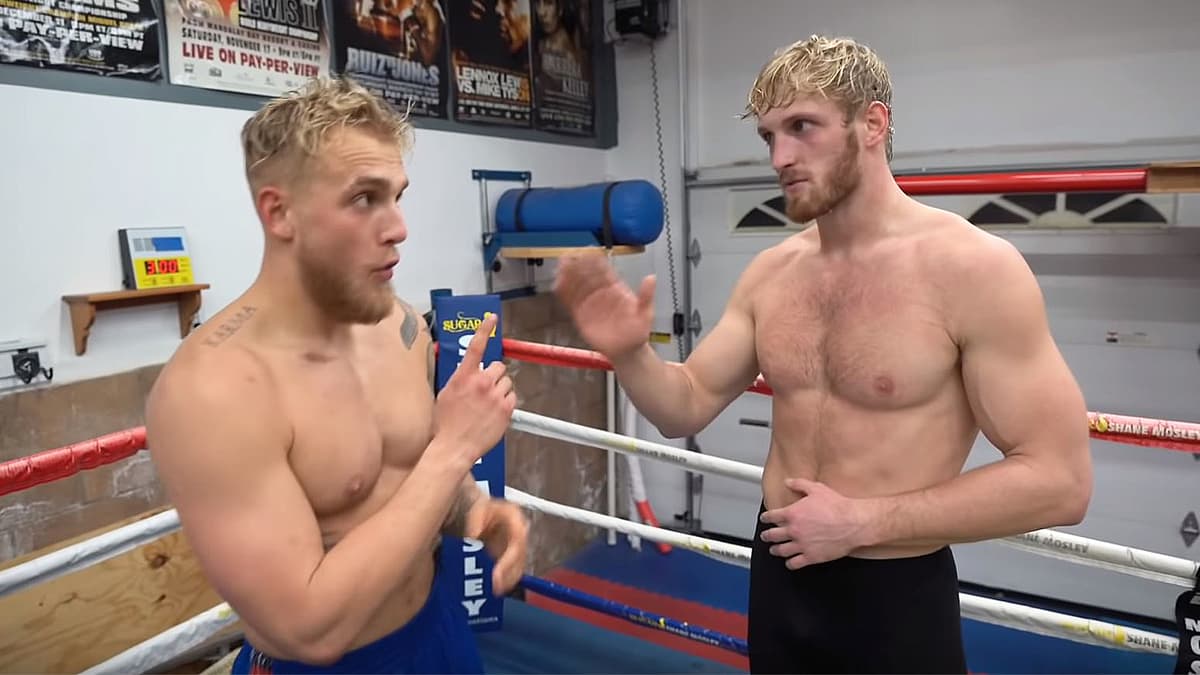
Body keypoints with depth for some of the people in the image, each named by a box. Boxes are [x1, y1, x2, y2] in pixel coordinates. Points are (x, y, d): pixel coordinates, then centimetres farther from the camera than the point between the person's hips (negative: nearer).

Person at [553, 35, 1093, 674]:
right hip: (778, 577, 5)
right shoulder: (768, 273, -2)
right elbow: (686, 407, 3)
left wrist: (864, 521, -18)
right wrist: (627, 353, -17)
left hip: (897, 598, -5)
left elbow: (1058, 481, -16)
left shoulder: (975, 268, -17)